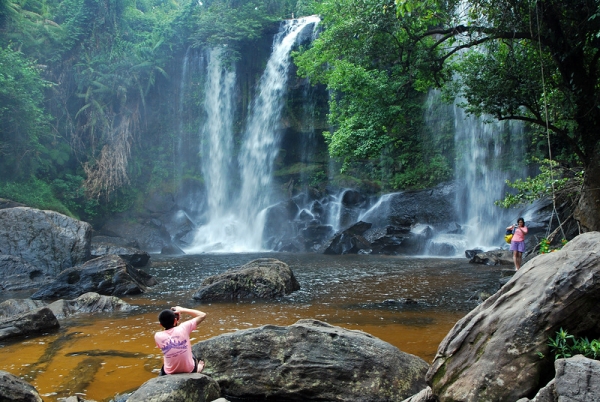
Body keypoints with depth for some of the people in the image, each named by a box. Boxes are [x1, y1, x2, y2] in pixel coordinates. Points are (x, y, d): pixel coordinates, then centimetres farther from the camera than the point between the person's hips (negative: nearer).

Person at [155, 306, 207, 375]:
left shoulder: (158, 336, -13)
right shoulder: (183, 328, -17)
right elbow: (203, 315, -7)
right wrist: (183, 310, -2)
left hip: (170, 373, 1)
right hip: (189, 370, -1)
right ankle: (197, 369, 52)